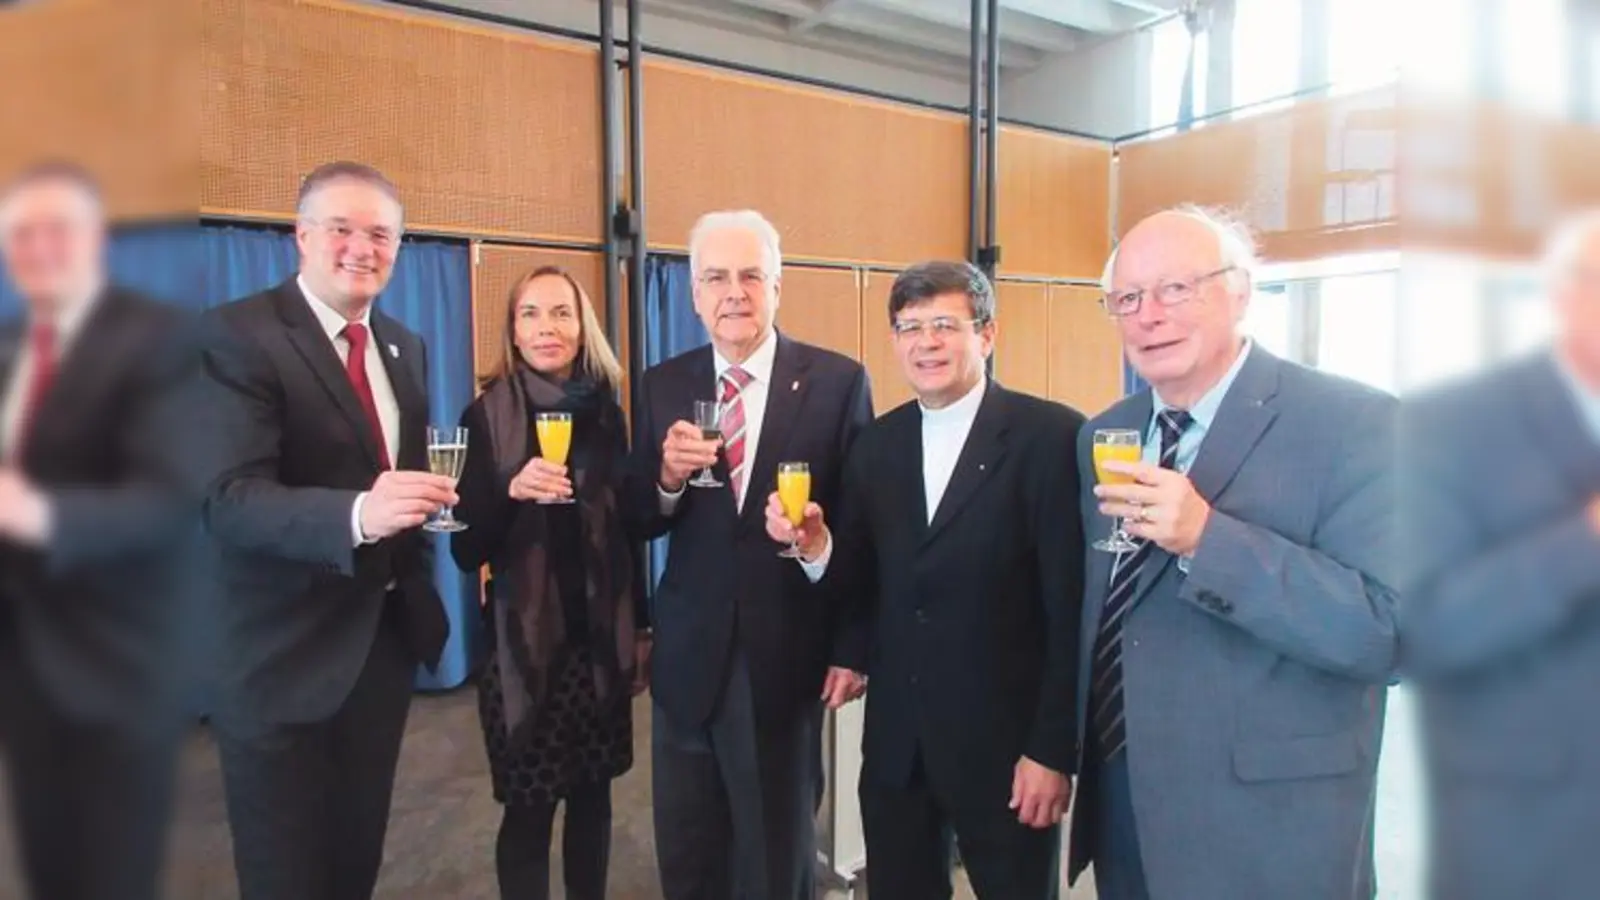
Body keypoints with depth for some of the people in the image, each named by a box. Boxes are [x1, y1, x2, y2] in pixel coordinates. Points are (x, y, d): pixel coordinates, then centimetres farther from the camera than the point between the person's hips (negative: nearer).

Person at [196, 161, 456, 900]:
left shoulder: (404, 347, 9)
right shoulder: (238, 333, -14)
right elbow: (228, 498, -26)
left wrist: (416, 584, 10)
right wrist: (357, 515, -42)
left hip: (385, 643, 6)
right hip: (284, 660, -6)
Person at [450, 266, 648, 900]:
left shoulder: (605, 411, 2)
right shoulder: (488, 416, -7)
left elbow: (627, 529, 8)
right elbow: (467, 551, -9)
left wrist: (640, 627, 11)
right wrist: (512, 492, -28)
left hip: (601, 640, 3)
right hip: (523, 644, -3)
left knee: (593, 797, 14)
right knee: (527, 808, 6)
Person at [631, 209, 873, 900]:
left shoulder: (838, 382, -7)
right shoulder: (662, 386, 2)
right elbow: (641, 526, 3)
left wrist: (851, 649, -6)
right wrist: (669, 477, -19)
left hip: (788, 658, -2)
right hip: (687, 658, 3)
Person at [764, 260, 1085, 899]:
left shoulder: (1051, 437, -11)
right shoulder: (875, 446, 5)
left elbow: (1072, 608, -12)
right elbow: (865, 589, 6)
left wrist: (1054, 750, -11)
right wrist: (817, 547, -14)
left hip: (1006, 740, -4)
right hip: (895, 742, 5)